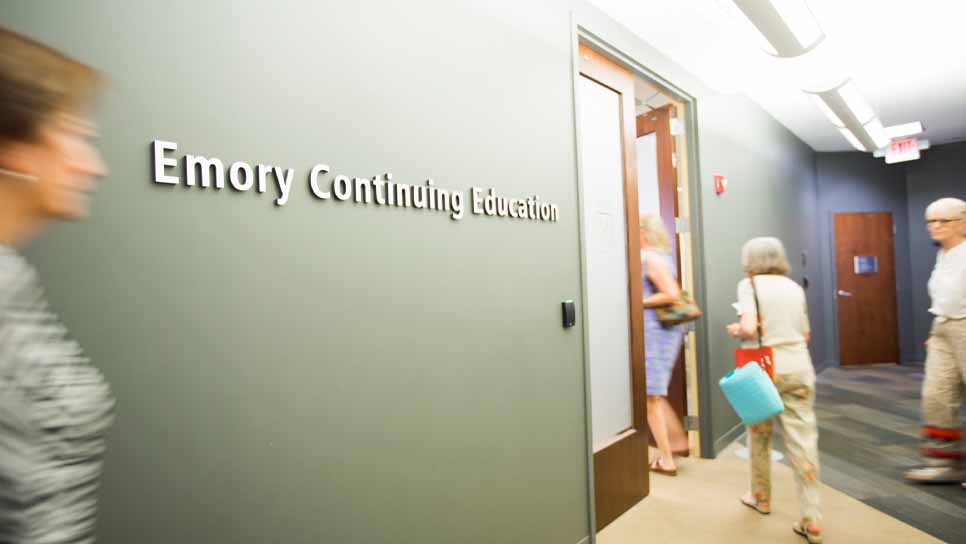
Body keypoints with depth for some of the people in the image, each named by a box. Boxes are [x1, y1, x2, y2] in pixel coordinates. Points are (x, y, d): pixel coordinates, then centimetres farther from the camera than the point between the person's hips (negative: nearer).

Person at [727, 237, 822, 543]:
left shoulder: (749, 284, -6)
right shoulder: (795, 287, 10)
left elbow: (749, 328, -19)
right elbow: (805, 335, 15)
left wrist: (736, 330, 2)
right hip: (799, 369, 4)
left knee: (760, 435, 16)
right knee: (803, 441, 4)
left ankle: (761, 497, 32)